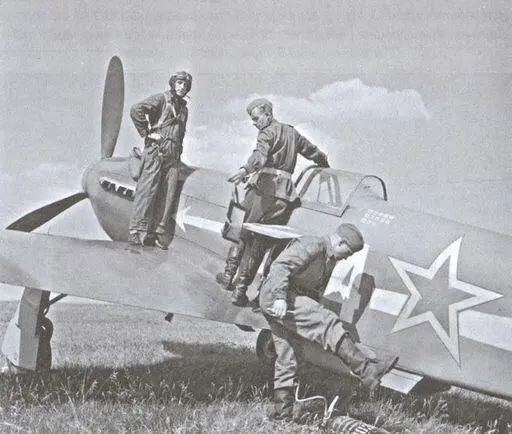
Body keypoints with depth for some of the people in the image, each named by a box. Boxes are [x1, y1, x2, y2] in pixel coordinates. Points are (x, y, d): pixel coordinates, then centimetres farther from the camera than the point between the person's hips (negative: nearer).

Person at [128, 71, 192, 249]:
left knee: (168, 195, 0)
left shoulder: (183, 108, 24)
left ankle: (159, 233, 2)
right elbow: (136, 110, -13)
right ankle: (137, 231, -15)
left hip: (173, 156, 7)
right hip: (156, 151, -7)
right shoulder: (161, 99, 1)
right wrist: (147, 133, -13)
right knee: (148, 190, -13)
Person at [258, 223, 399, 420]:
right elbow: (280, 266, -24)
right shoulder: (312, 246, -12)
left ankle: (281, 411, 16)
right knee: (327, 323, -22)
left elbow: (316, 292, 28)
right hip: (275, 298, -11)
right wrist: (280, 297, -33)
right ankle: (366, 371, -29)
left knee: (287, 359, 10)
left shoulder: (330, 260, 20)